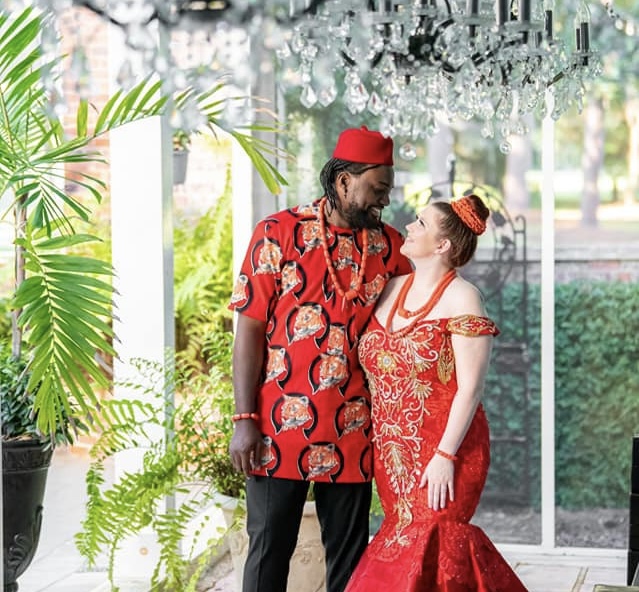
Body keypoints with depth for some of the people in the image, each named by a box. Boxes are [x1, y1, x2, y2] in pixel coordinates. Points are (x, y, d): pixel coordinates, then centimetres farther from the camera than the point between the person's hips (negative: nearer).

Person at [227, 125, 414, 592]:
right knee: (270, 550, 4)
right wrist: (245, 420, -9)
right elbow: (250, 327, -5)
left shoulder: (390, 247, 6)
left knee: (349, 553, 10)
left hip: (352, 431, 3)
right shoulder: (278, 232, -3)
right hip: (280, 426, -3)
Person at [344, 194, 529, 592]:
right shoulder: (391, 290, 11)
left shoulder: (461, 298, -9)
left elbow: (470, 388, -14)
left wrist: (445, 456, -19)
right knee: (405, 544, 7)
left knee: (427, 550, -11)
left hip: (441, 453, -7)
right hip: (393, 454, 7)